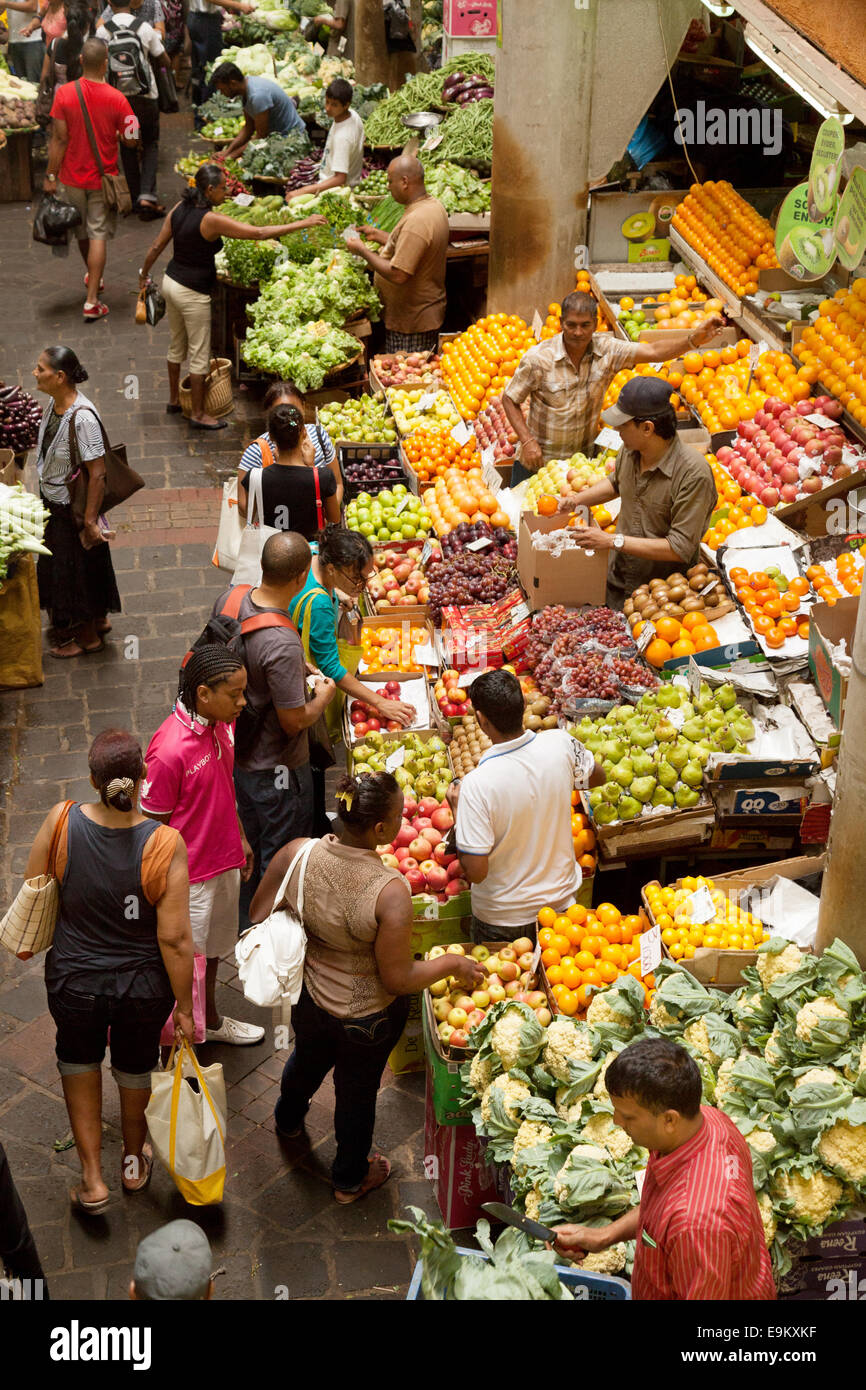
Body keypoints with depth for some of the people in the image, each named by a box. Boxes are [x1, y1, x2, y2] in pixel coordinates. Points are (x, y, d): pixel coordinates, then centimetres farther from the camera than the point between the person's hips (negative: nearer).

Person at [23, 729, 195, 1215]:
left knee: (79, 1062, 30)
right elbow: (175, 939, -22)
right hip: (142, 987, -1)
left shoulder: (61, 821, -22)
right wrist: (184, 1007, -8)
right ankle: (135, 1162, 52)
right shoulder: (165, 844, -27)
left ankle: (93, 1181, 34)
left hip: (73, 980, 1)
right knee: (136, 1066, 28)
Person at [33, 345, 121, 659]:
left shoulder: (82, 417, -30)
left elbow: (98, 473, -26)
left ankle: (88, 636, 30)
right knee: (60, 563, 24)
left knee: (79, 567, 10)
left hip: (75, 507, -9)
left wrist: (90, 520, -23)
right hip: (54, 502, 9)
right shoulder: (55, 405, -4)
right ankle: (98, 620, 44)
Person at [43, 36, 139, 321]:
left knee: (81, 232, 22)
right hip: (103, 179, -2)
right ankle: (91, 301, 0)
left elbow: (59, 140, -12)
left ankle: (93, 277, 46)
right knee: (98, 236, 4)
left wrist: (50, 176, -3)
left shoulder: (64, 93, -14)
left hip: (72, 178, 2)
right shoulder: (117, 99, -16)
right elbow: (131, 140, -10)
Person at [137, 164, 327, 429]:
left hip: (171, 281, 8)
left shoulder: (179, 208, -1)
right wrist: (302, 224, -22)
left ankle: (173, 400, 38)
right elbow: (259, 233, -27)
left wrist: (144, 273, 23)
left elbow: (157, 247, 6)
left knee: (177, 345, 23)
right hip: (192, 293, -8)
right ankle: (198, 415, 16)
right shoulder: (211, 220, -24)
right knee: (199, 354, 5)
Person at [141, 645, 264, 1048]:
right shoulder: (170, 750, -31)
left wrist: (239, 838, 18)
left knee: (212, 946, 27)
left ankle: (211, 1022, 48)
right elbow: (153, 825, -21)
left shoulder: (222, 723, -6)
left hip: (224, 859, 8)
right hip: (189, 874, -8)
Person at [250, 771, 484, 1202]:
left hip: (309, 1000, 4)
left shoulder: (296, 854, -24)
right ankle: (350, 1179, 52)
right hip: (367, 1017, -4)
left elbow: (259, 914, -7)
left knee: (307, 1059, 36)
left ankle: (288, 1119, 69)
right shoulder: (389, 892, -36)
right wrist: (453, 964, -10)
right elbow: (399, 979, -27)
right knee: (358, 1090, 25)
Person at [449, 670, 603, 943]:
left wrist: (457, 808, -12)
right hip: (562, 899, 3)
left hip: (501, 919, -3)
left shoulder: (477, 784, -31)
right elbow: (597, 777, 5)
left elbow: (476, 872, -24)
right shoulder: (560, 744, -18)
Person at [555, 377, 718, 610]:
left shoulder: (693, 473, -22)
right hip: (616, 582, 6)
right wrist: (575, 500, 11)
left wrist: (614, 541, -21)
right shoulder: (629, 450, -1)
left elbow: (680, 549, -23)